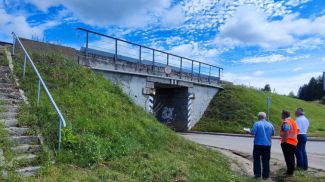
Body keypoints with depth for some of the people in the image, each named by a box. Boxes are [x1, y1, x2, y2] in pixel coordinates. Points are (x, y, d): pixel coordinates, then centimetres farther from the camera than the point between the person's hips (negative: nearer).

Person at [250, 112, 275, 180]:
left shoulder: (256, 124, -11)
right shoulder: (270, 124, 3)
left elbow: (253, 132, -17)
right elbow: (273, 133, 12)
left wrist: (250, 131, 4)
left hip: (258, 144, -3)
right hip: (267, 145, 4)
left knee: (256, 159, 8)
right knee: (266, 160, 10)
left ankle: (257, 174, 6)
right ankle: (265, 175, 13)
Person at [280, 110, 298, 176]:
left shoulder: (286, 122, -19)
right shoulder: (292, 121, 12)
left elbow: (286, 133, -28)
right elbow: (296, 131, 18)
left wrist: (283, 140, -20)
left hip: (287, 143, -10)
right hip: (294, 142, 10)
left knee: (288, 158, -2)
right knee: (291, 157, 17)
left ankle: (289, 172, 3)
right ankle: (291, 171, 26)